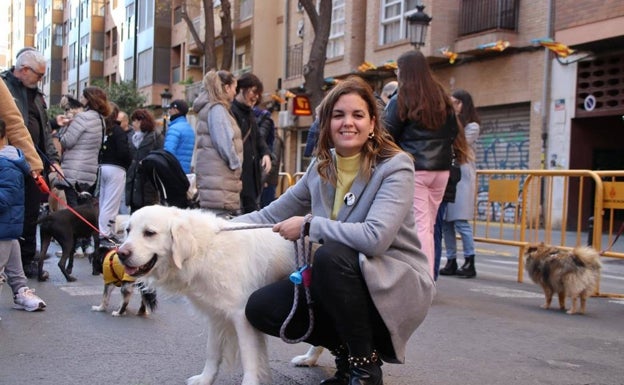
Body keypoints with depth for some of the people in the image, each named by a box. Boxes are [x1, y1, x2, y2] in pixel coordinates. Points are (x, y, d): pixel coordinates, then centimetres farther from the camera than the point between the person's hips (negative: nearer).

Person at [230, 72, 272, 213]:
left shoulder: (249, 113, 19)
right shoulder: (231, 111, -12)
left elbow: (258, 137, 21)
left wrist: (266, 153, 2)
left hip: (252, 174, 10)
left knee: (253, 206, 12)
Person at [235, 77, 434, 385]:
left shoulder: (395, 166, -16)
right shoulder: (321, 168, 3)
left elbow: (375, 237, -31)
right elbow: (272, 215, 12)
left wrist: (308, 226, -21)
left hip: (395, 284, -6)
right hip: (341, 281, 6)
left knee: (330, 255, -34)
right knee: (261, 308, -10)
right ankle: (346, 349, 11)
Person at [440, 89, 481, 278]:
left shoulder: (472, 126, 2)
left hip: (462, 175, -6)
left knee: (460, 220, -10)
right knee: (445, 222, 2)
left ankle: (469, 263, -4)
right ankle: (451, 261, 8)